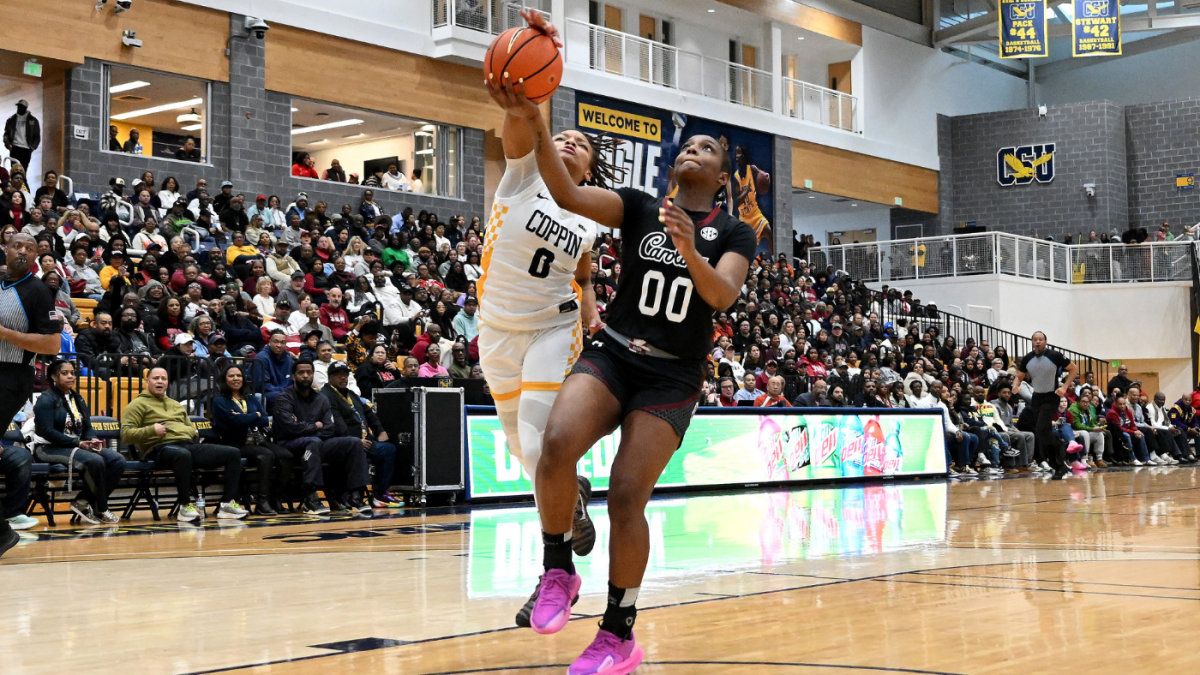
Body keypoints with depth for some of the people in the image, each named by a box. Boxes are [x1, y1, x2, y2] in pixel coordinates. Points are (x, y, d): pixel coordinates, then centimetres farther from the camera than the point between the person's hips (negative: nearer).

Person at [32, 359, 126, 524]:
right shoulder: (46, 400, -7)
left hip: (79, 446, 8)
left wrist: (92, 440, -8)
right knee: (95, 461, -34)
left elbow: (87, 427, 16)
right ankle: (100, 510, -16)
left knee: (118, 460, -16)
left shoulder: (78, 399, 16)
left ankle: (83, 501, -12)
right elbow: (47, 431, -17)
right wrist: (78, 443, -21)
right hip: (50, 449, -8)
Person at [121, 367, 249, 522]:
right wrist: (151, 430, -15)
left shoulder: (176, 405, 32)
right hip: (160, 448, -7)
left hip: (189, 444, 7)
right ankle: (185, 506, -32)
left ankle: (228, 503, -13)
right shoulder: (138, 404, 10)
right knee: (183, 455, -45)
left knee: (233, 453, -9)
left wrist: (193, 431, 13)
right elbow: (126, 435, -1)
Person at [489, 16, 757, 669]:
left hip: (673, 376, -1)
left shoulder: (734, 232, 4)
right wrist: (534, 125, -26)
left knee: (626, 495, -13)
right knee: (557, 444, -28)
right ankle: (558, 572, -7)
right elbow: (568, 194, -11)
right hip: (612, 353, 1)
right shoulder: (640, 206, 6)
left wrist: (690, 252, -36)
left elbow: (723, 295, -15)